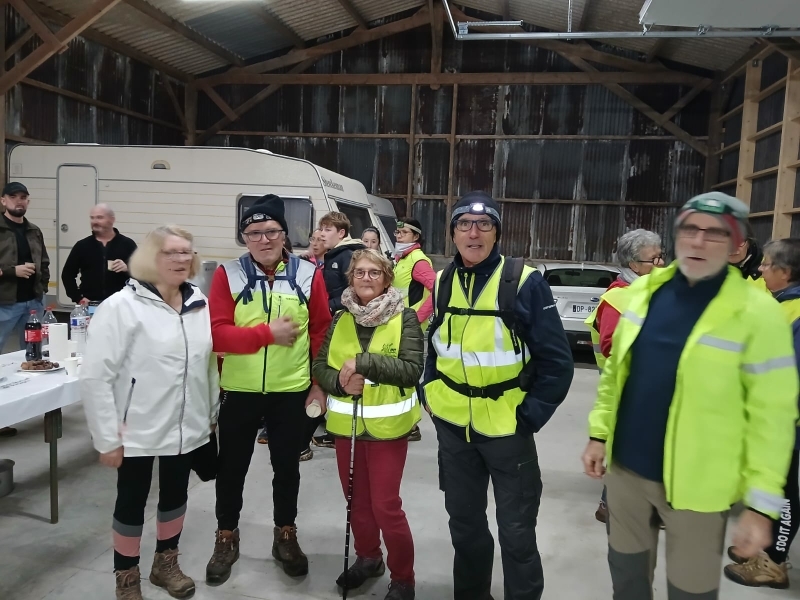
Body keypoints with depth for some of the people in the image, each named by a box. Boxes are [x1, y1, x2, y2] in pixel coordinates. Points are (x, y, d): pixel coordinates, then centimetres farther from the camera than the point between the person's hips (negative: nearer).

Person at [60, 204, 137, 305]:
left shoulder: (127, 244, 3)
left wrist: (127, 269, -19)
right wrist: (78, 298, 0)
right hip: (90, 305, 2)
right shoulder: (82, 246, 8)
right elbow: (67, 274, 12)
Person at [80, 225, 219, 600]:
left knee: (175, 495, 19)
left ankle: (166, 564, 42)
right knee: (132, 501, 12)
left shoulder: (200, 304, 2)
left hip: (188, 427, 5)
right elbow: (94, 377, -15)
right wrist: (107, 437, -15)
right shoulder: (122, 306, -14)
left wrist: (212, 413, 12)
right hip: (138, 430, -4)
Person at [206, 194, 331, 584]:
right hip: (239, 391, 0)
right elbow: (216, 333, -12)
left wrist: (320, 383, -3)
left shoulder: (308, 274, -4)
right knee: (232, 467, 14)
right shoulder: (228, 274, -6)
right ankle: (226, 538, 36)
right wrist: (268, 333, -20)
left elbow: (322, 333, 0)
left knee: (287, 466, 16)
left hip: (292, 391, 1)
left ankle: (286, 536, 37)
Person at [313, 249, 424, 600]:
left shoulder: (404, 318, -8)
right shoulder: (340, 320, 4)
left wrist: (364, 363, -23)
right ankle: (367, 557, 42)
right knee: (356, 500, 18)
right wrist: (340, 382, -16)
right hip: (346, 424, 5)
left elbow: (412, 369, -17)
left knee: (385, 505, 0)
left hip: (387, 425, -4)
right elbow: (320, 367, 4)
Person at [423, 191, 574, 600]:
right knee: (464, 523, 21)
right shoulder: (442, 283, 3)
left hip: (508, 427, -4)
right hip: (452, 426, 5)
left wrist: (532, 414, -14)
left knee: (516, 531, 10)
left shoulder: (526, 282, -12)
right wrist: (431, 396, 5)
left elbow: (556, 360, -10)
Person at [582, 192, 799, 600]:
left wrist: (761, 504, -13)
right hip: (626, 467, 4)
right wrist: (599, 434, 7)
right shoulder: (644, 291, 1)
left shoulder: (757, 313, -14)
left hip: (695, 485, -4)